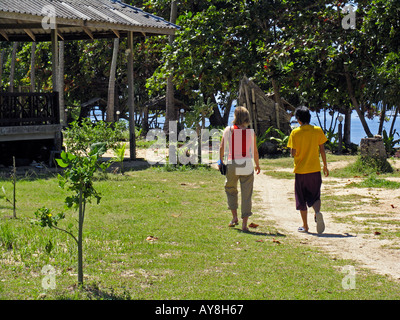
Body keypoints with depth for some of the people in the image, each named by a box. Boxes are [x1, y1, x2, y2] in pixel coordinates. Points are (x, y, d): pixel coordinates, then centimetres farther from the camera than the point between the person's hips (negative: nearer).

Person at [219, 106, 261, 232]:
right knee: (246, 195, 5)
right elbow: (255, 152, 2)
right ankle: (244, 223, 3)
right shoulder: (251, 132, -1)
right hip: (247, 165, 0)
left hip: (232, 165, 0)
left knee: (230, 189, 23)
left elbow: (222, 147, -5)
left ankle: (234, 217, 14)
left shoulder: (228, 130, -3)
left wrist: (221, 161, 8)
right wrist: (257, 165, 16)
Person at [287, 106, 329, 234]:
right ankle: (317, 212, -22)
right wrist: (325, 166, 12)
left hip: (300, 170, -1)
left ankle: (305, 226, 14)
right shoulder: (318, 130, -1)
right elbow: (322, 150, 2)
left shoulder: (295, 133, -7)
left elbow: (293, 153, -10)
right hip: (315, 170, 1)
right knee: (315, 196, 9)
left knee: (301, 199, 10)